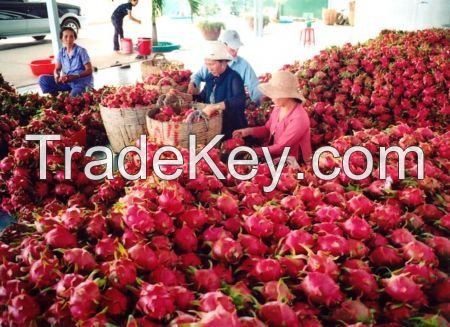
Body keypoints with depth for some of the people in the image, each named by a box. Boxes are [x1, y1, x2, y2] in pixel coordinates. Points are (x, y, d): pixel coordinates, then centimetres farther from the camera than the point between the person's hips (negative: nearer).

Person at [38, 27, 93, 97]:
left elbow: (89, 70, -10)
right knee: (43, 79, -9)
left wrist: (74, 76, -24)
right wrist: (56, 76, -16)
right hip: (67, 82, 6)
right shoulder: (61, 52, 6)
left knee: (73, 95, -39)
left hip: (82, 82, -6)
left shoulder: (81, 51, -8)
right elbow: (57, 69, 9)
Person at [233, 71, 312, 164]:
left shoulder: (299, 119, -25)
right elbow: (268, 129, 15)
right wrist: (249, 131, -3)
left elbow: (280, 148, -21)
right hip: (275, 158, 7)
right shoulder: (278, 108, -2)